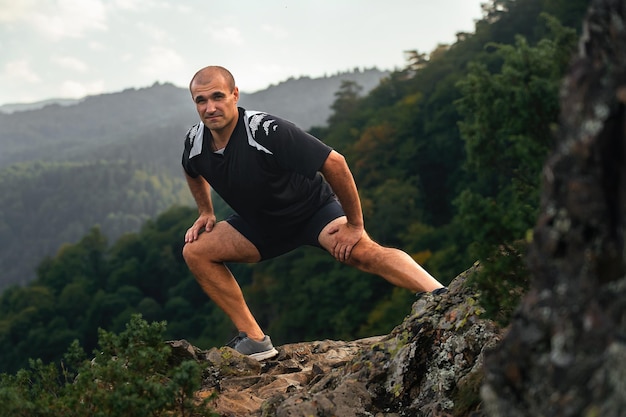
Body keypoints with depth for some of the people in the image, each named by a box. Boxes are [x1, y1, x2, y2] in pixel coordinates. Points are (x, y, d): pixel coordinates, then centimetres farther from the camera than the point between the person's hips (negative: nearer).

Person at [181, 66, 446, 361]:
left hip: (313, 208, -7)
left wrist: (355, 225, -23)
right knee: (195, 251, -5)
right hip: (262, 224, 7)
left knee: (362, 251, -33)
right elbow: (193, 172, 18)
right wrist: (205, 212, 9)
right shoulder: (194, 142, -11)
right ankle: (254, 340, -3)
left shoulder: (267, 131, -31)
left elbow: (334, 163, -29)